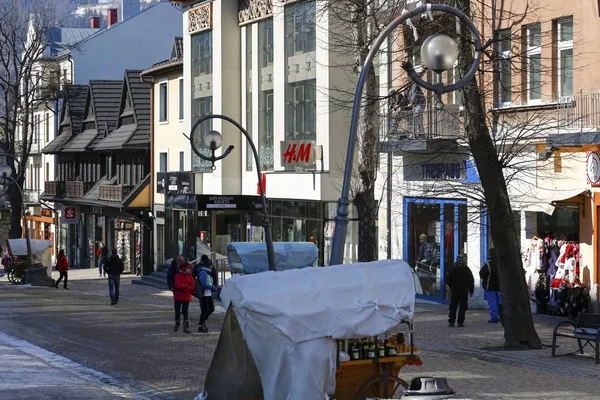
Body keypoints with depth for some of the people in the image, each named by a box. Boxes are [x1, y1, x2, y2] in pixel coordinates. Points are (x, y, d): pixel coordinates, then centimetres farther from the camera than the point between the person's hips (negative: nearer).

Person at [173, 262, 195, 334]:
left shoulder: (190, 277, 3)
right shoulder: (178, 276, -4)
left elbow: (192, 287, -8)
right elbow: (177, 285, -16)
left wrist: (182, 287, -16)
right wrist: (186, 285, -13)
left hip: (187, 297, 1)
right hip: (178, 297, -1)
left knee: (185, 312, 2)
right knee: (177, 311, 6)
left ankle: (186, 328, 4)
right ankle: (177, 324, 29)